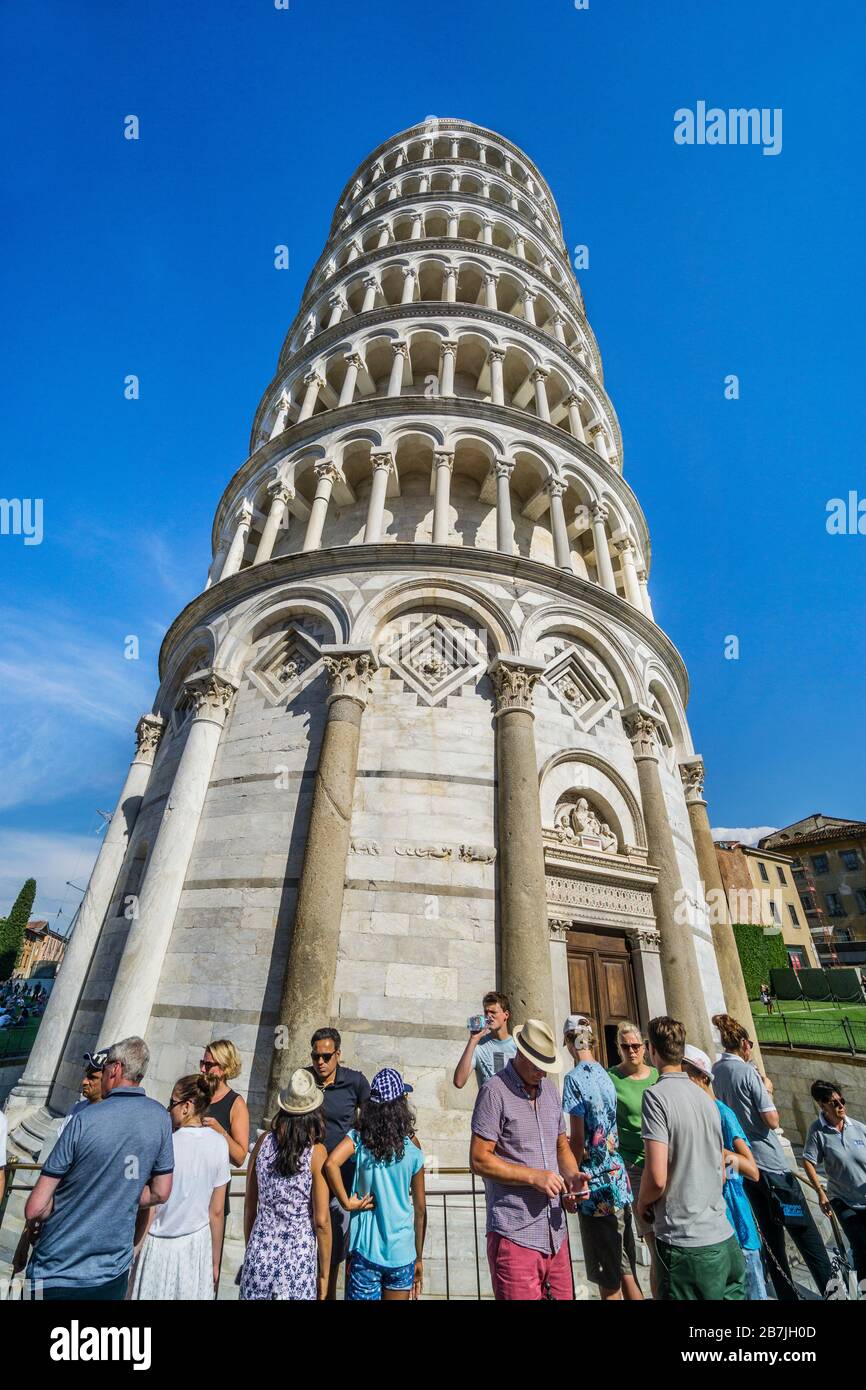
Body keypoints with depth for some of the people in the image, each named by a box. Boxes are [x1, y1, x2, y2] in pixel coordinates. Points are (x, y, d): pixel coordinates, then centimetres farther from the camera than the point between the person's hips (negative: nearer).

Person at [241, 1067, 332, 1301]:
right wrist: (324, 1273, 3)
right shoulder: (316, 1152, -16)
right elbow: (321, 1221, -11)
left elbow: (249, 1205, 5)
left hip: (261, 1249, 3)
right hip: (299, 1253, -3)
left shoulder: (264, 1141, -7)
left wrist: (250, 1249, 20)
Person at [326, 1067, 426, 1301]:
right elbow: (421, 1209, 1)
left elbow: (331, 1163, -29)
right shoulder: (412, 1147, -7)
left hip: (366, 1251, -2)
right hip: (402, 1252, 2)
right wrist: (419, 1258, 13)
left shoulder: (358, 1138, -10)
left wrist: (346, 1201, -14)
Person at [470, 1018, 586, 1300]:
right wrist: (534, 1176, -18)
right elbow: (479, 1160, -15)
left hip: (555, 1231, 7)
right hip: (515, 1235, -6)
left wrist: (572, 1175, -2)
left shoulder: (549, 1088, 9)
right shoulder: (495, 1091, -16)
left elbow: (561, 1145, 18)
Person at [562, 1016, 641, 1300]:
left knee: (609, 1281, 8)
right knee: (626, 1271, 19)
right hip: (619, 1179, 7)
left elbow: (578, 1139, -16)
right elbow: (602, 1132, 12)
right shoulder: (605, 1075, 4)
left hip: (597, 1185, -7)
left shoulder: (575, 1078, -17)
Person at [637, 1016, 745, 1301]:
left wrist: (642, 1202, -2)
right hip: (723, 1236, 7)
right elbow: (721, 1174, 15)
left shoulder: (657, 1095, -18)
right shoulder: (706, 1098, 6)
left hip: (685, 1242, -7)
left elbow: (657, 1178, -21)